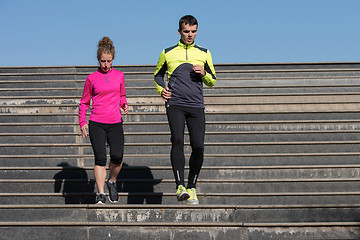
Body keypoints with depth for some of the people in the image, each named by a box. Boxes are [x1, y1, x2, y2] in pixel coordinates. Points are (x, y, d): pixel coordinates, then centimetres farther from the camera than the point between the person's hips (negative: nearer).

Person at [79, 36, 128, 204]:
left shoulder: (119, 76, 10)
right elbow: (84, 102, 11)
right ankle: (101, 195, -6)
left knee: (117, 157, -12)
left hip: (115, 123, 2)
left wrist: (124, 105, 1)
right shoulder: (92, 78, 5)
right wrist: (82, 122, 1)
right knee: (100, 158, -9)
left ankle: (112, 181, 18)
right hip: (96, 123, -1)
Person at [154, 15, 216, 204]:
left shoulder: (204, 53, 15)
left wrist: (204, 74, -2)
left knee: (198, 147, -6)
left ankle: (191, 187, 10)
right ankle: (180, 186, -26)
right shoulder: (167, 53, 11)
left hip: (196, 105, 2)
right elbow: (157, 75, 25)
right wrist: (161, 89, 5)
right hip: (175, 103, -2)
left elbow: (212, 82, 20)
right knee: (177, 140, -21)